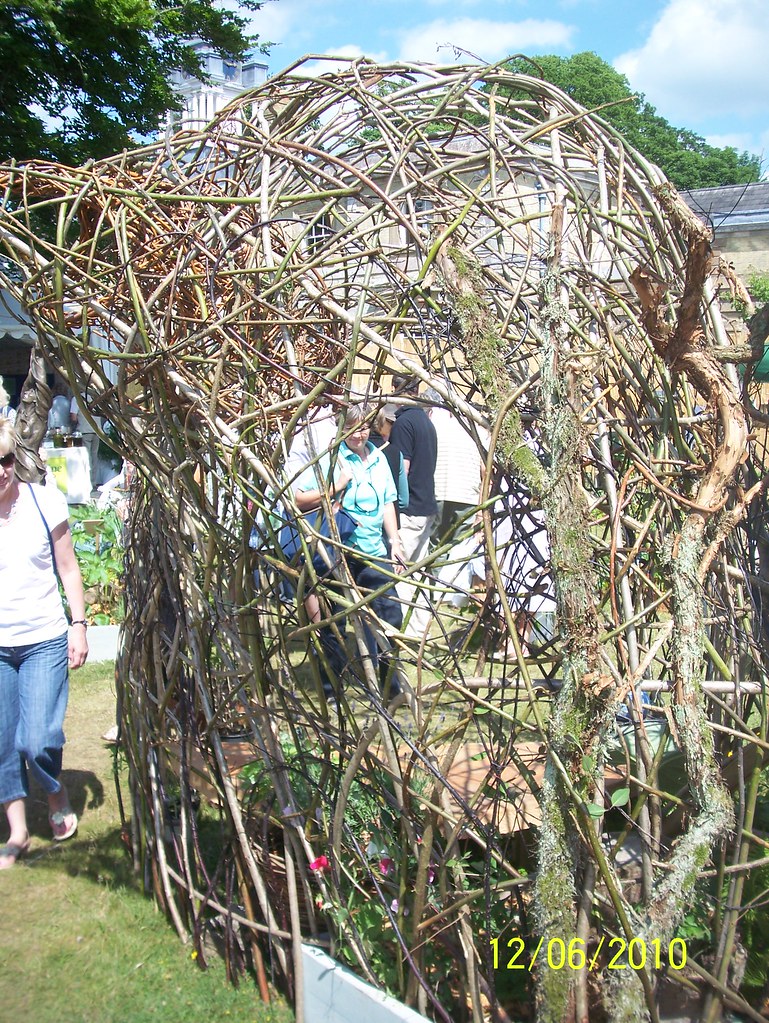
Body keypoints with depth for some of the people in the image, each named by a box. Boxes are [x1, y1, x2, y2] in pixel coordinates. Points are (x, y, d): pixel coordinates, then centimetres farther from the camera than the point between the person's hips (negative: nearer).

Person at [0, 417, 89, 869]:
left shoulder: (44, 500, -8)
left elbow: (68, 567, 1)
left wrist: (78, 624, -1)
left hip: (45, 640, -1)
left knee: (38, 741, -6)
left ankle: (58, 797, 27)